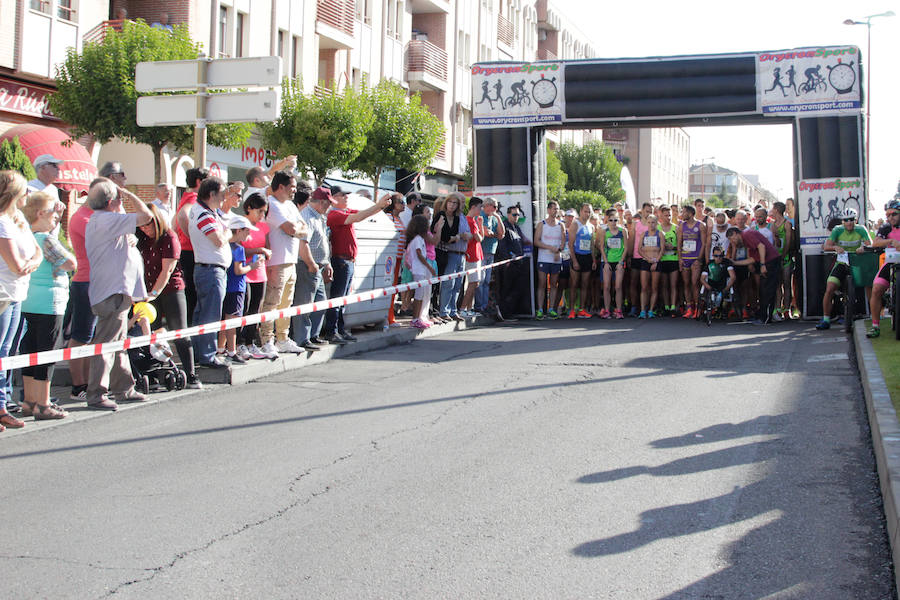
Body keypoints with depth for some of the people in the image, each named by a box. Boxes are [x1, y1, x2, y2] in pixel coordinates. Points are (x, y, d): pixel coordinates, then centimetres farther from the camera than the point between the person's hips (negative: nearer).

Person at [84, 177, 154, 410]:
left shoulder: (98, 220, 17)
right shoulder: (107, 220, -16)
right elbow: (146, 216, -18)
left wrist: (129, 241, 11)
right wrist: (129, 195, -6)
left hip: (118, 290, 11)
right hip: (113, 292, -11)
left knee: (118, 342, 18)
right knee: (107, 343, -10)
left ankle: (122, 388, 27)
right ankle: (96, 395, -9)